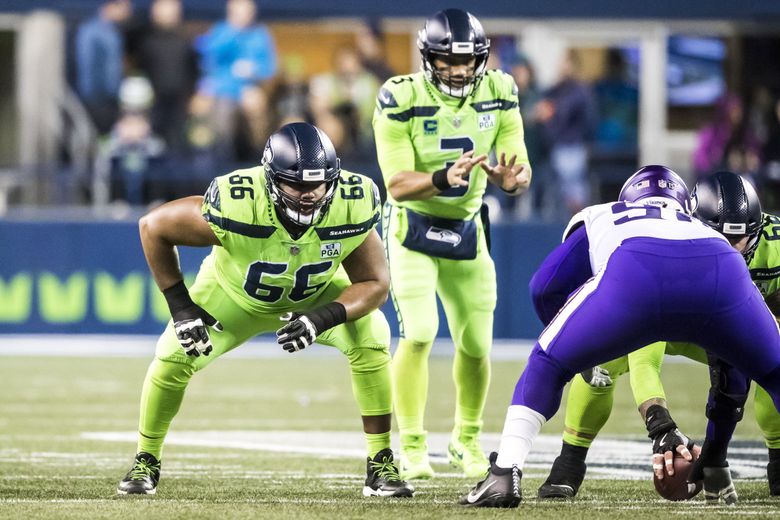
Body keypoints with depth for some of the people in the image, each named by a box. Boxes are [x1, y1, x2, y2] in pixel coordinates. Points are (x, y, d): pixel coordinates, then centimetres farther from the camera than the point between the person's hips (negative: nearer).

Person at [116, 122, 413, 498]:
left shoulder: (350, 209, -34)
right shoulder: (237, 208, -40)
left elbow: (374, 283, -22)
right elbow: (153, 227, -26)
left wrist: (323, 318, -40)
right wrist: (180, 307, -25)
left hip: (316, 295, 1)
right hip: (237, 294, -1)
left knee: (371, 339, -21)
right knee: (174, 355, -15)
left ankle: (381, 466, -8)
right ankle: (145, 463, 10)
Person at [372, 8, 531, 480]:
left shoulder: (499, 94, -10)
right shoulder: (401, 100, -20)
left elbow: (521, 170, -12)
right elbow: (398, 185, -24)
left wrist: (512, 178, -36)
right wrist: (443, 179, -43)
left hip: (467, 230, 4)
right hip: (413, 229, -4)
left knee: (476, 344, 9)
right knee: (419, 334, -20)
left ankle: (467, 438, 32)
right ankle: (412, 448, -9)